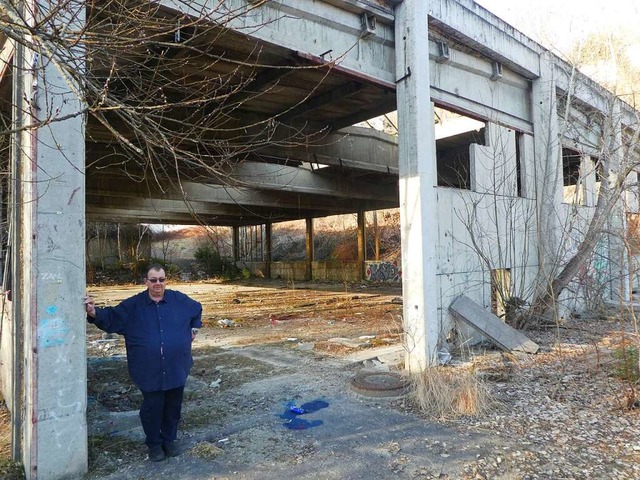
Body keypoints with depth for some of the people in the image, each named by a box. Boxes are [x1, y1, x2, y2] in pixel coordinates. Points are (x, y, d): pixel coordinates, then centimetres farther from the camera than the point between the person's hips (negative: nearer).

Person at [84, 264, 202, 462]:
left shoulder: (180, 300, 0)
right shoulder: (133, 305, -3)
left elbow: (197, 309, 18)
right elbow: (111, 317, -5)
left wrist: (194, 328, 12)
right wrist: (94, 313, -23)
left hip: (176, 369, 2)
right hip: (149, 371, -2)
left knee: (173, 406, 14)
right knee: (152, 407, 6)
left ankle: (169, 439, 35)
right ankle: (154, 444, 28)